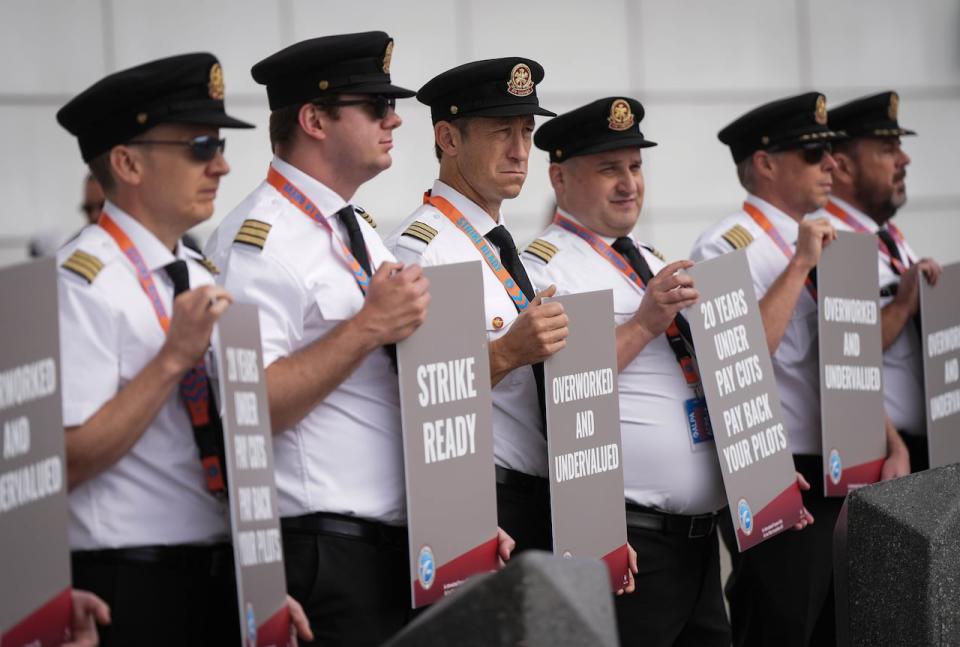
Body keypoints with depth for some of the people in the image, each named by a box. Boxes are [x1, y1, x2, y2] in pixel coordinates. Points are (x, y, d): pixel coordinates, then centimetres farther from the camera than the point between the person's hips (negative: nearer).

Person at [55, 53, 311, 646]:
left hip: (223, 578, 7)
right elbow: (66, 462, -19)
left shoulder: (201, 280, 12)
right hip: (132, 590, -7)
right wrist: (174, 357, -21)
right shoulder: (84, 282, -13)